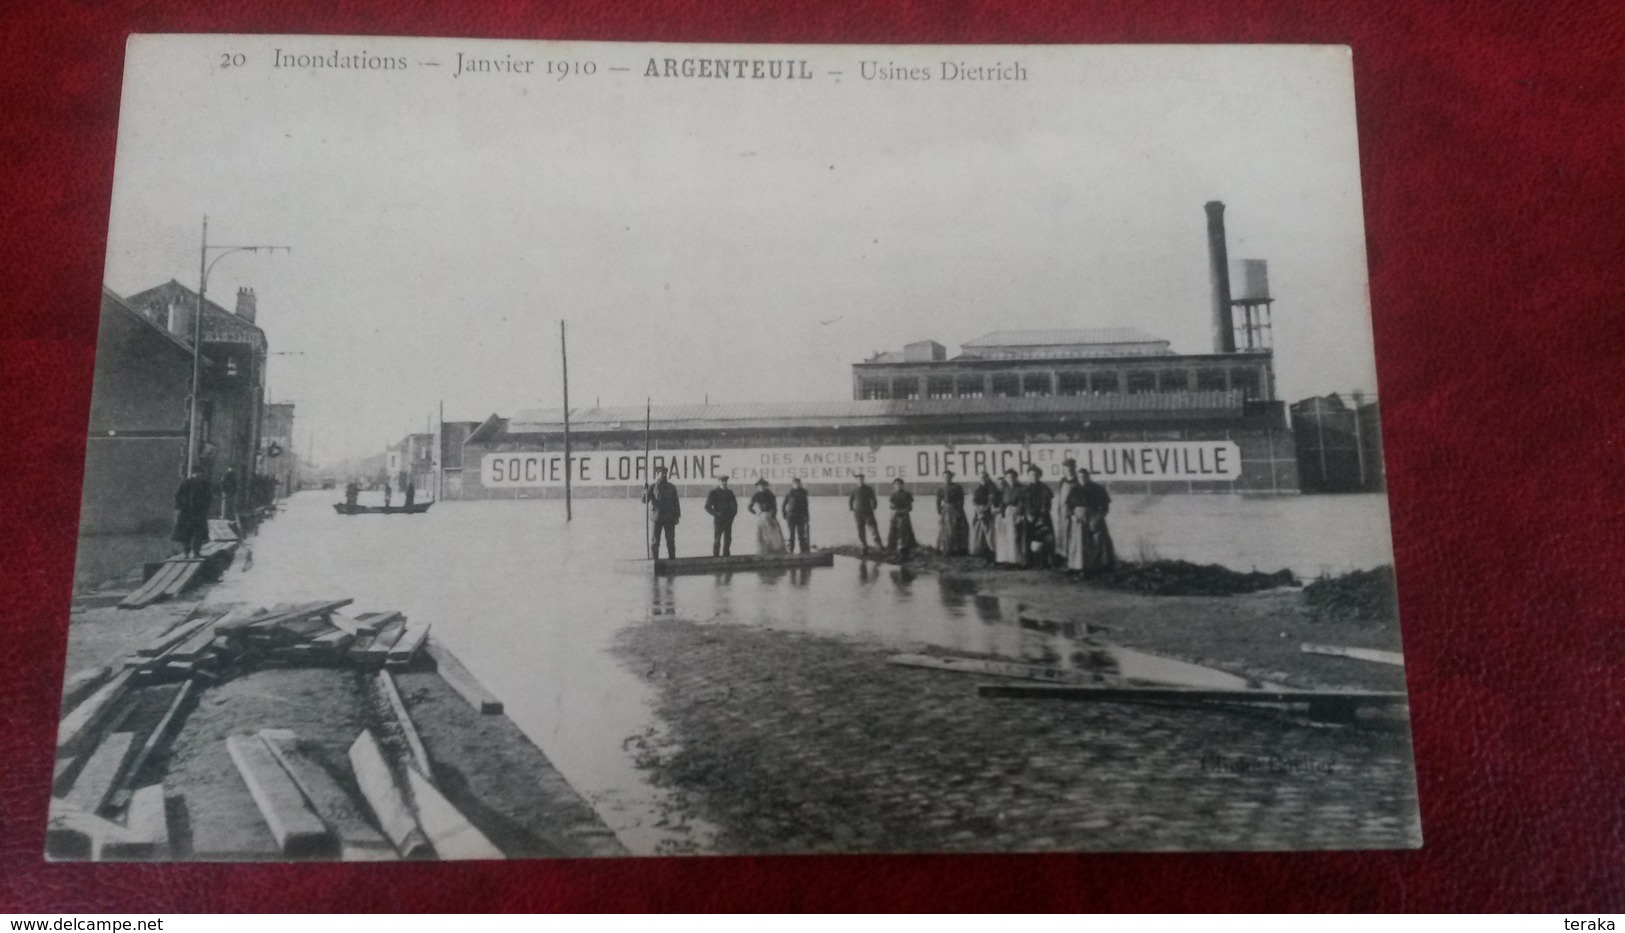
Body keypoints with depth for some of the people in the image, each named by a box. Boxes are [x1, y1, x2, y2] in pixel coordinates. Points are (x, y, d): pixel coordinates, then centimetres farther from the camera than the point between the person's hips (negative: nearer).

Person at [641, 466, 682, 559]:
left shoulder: (671, 487, 9)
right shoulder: (652, 487, 2)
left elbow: (676, 503, 12)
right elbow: (645, 500, -8)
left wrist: (677, 516, 5)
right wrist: (645, 491, -25)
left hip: (669, 519, 2)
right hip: (655, 518, -2)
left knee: (670, 542, 4)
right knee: (654, 542, -1)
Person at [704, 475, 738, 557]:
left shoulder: (729, 493, 11)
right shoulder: (713, 493, -3)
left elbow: (734, 504, 21)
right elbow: (707, 507, -4)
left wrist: (733, 513, 6)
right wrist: (715, 514, -12)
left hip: (728, 520, 5)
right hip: (718, 520, -5)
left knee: (728, 539, 8)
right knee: (717, 539, -5)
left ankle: (726, 554, 17)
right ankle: (715, 555, 0)